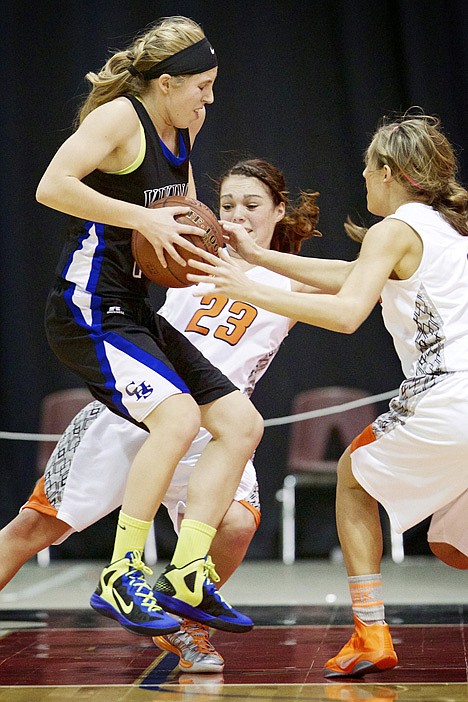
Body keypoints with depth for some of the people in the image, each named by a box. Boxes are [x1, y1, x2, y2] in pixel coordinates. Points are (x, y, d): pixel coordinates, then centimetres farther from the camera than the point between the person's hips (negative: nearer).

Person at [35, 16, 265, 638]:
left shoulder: (181, 130, 15)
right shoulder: (120, 117, -11)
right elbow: (51, 187, -24)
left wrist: (204, 230, 11)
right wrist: (143, 218, -24)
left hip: (135, 317, 10)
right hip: (87, 312, -10)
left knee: (242, 424, 3)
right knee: (178, 416, -29)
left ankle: (186, 580, 6)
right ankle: (120, 580, -18)